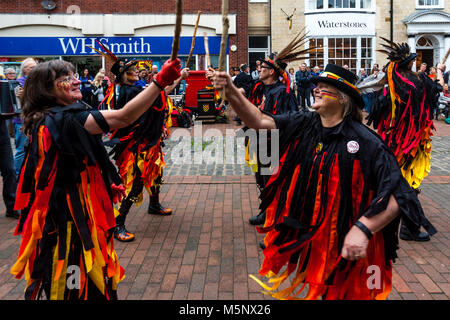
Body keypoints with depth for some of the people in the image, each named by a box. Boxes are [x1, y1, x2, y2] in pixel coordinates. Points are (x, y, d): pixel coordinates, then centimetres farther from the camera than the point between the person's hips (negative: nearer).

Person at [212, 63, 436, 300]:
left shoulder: (365, 142, -18)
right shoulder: (302, 124, -2)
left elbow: (398, 195, -20)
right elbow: (260, 121, -11)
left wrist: (363, 229, -32)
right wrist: (231, 92, -26)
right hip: (299, 235, 5)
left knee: (338, 292, 14)